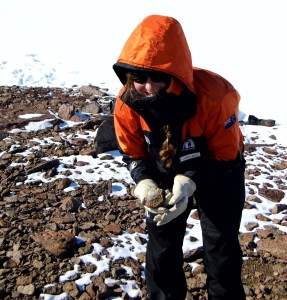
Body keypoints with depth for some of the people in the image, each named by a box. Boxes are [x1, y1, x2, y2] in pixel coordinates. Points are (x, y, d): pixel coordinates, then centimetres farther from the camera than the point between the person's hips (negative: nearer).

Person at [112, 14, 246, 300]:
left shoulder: (214, 96, -37)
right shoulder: (127, 102, -26)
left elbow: (226, 157, -23)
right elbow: (133, 153, -10)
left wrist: (189, 182, -39)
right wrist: (145, 182, -30)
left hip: (218, 174, -2)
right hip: (166, 173, 3)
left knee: (221, 248, 5)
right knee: (160, 244, 11)